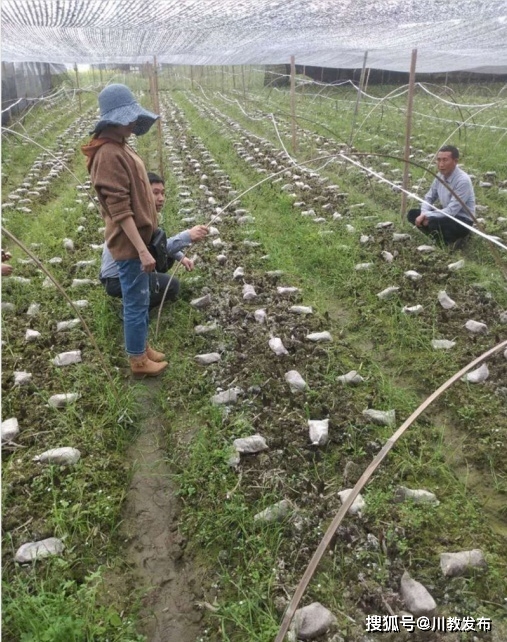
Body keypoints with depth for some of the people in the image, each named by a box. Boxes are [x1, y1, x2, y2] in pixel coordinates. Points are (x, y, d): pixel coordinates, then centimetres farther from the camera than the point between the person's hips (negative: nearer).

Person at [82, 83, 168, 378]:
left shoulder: (120, 147, 10)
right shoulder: (109, 154, -21)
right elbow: (119, 210, -25)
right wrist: (142, 250, -27)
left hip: (139, 236, 9)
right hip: (129, 242, -9)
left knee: (141, 299, 20)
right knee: (136, 302, 3)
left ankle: (143, 346, 36)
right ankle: (138, 360, 19)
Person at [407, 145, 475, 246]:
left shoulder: (463, 180, -26)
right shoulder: (440, 175, -3)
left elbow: (451, 211, -29)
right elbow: (429, 197, 6)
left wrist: (427, 216, -25)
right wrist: (424, 214, -14)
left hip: (462, 220, -8)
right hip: (445, 213, 8)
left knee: (434, 223, -36)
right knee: (412, 214, -2)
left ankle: (451, 241, -6)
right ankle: (439, 238, 3)